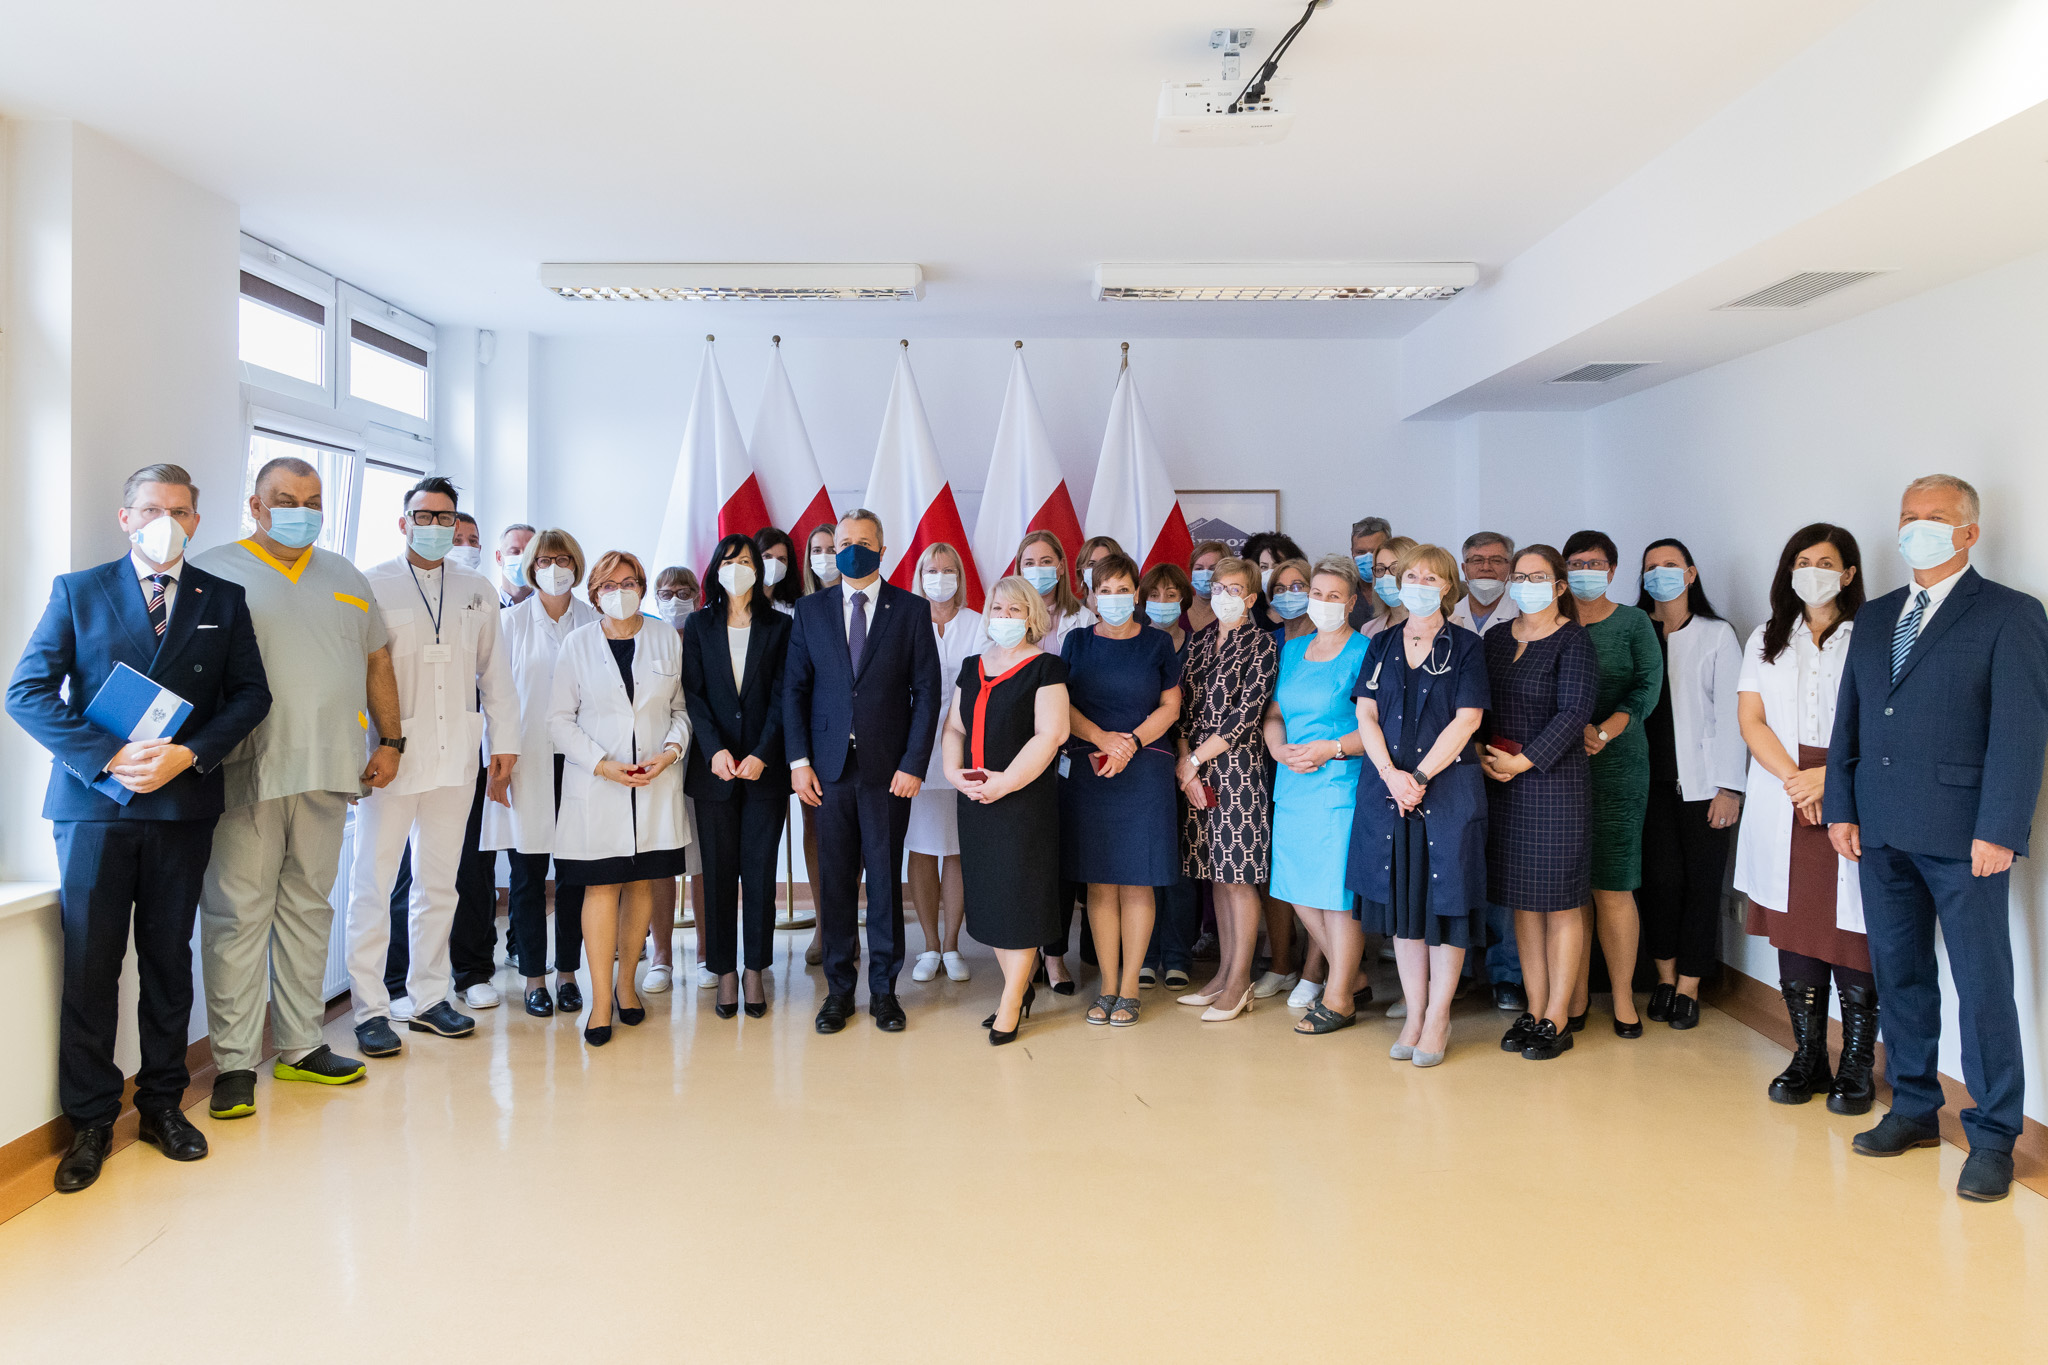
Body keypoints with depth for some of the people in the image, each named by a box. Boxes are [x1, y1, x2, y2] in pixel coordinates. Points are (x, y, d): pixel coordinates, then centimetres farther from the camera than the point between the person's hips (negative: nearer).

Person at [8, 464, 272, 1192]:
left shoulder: (224, 600, 9)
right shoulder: (77, 591, 5)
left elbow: (251, 694, 4)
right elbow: (27, 692, -2)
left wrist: (188, 755, -11)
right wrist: (109, 757, -15)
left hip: (184, 804, 1)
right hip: (93, 800, -1)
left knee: (168, 959, 10)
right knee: (89, 964, 1)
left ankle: (163, 1103, 21)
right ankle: (91, 1120, 13)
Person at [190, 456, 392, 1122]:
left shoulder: (346, 578, 17)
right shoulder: (212, 572, 3)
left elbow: (377, 663, 20)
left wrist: (390, 742, 14)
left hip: (326, 772, 4)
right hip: (247, 774, -4)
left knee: (308, 907, 11)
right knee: (238, 914, -2)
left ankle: (301, 1046, 20)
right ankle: (234, 1061, 6)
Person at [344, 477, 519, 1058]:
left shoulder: (478, 591, 15)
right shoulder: (371, 585, 3)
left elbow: (494, 673, 16)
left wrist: (505, 742, 10)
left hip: (456, 756, 4)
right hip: (390, 752, -4)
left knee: (439, 882, 10)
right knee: (373, 881, -2)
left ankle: (429, 998, 20)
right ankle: (370, 1009, 6)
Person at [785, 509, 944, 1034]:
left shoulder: (912, 610, 2)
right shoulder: (811, 610, 8)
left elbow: (927, 691, 0)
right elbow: (794, 689, 8)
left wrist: (913, 764, -7)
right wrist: (799, 760, -2)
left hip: (889, 769, -1)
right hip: (830, 768, 2)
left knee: (886, 880, 5)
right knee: (835, 881, 7)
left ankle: (884, 990, 19)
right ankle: (838, 990, 19)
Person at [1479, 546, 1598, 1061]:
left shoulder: (1573, 642, -5)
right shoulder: (1495, 640, 12)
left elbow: (1573, 713, -13)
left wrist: (1523, 761, -16)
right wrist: (1482, 754, -3)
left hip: (1555, 781, -5)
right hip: (1500, 784, 6)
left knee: (1559, 901, 0)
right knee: (1522, 899, 9)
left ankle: (1557, 1019, 8)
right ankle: (1533, 1009, 18)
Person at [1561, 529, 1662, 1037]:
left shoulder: (1634, 622, 8)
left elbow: (1648, 686, -1)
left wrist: (1603, 732, -14)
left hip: (1618, 763, -1)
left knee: (1613, 889, -3)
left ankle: (1623, 999, 8)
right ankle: (1575, 998, 10)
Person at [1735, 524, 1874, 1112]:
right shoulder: (1766, 640, 15)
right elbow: (1751, 720, 6)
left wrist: (1829, 776, -15)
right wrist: (1795, 781, -8)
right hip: (1784, 808, 3)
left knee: (1852, 939, -3)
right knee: (1794, 932, 6)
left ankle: (1857, 1067, 8)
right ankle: (1807, 1058, 15)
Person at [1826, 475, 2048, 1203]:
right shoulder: (1874, 618, 15)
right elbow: (1849, 718, 14)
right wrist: (1841, 808, 7)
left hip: (1963, 834, -5)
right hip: (1881, 831, 6)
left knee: (1983, 985, 0)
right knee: (1899, 975, 13)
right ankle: (1914, 1108, 26)